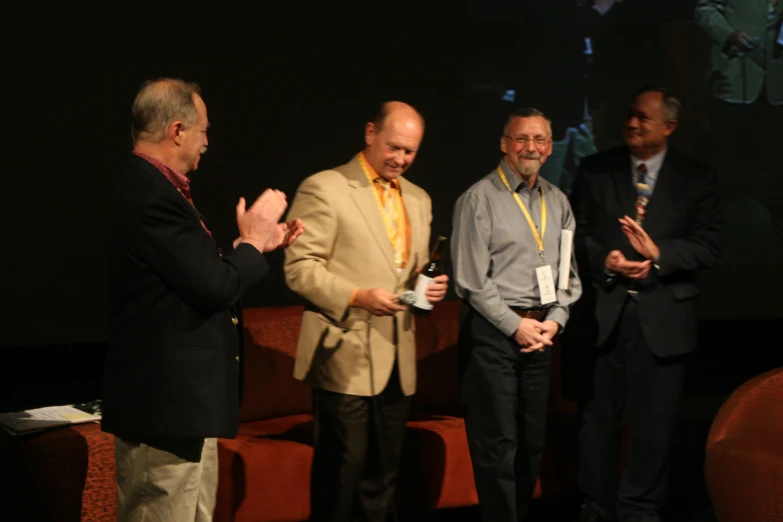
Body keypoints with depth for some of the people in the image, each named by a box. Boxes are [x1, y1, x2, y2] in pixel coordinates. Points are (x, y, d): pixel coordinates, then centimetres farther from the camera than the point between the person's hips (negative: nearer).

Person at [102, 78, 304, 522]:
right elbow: (215, 287, -23)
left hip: (179, 400, 11)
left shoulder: (149, 189, 11)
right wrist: (252, 241, -6)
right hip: (164, 403, -11)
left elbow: (197, 274, 15)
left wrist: (257, 244, 15)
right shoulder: (153, 199, -22)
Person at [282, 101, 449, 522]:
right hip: (346, 355, -7)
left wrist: (429, 286, 0)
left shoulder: (418, 200, 16)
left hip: (397, 359, 7)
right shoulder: (324, 188, -6)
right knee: (342, 471, -2)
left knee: (383, 472, 13)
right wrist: (356, 296, -24)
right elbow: (300, 267, -11)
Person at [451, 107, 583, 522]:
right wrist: (516, 325, -12)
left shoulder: (558, 202, 12)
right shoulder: (479, 199, -7)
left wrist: (555, 320, -2)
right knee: (497, 441, -3)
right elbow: (472, 279, -11)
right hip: (492, 331, -6)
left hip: (541, 332, 6)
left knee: (532, 439, 12)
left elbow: (568, 271, 13)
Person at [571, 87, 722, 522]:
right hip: (604, 312, 1)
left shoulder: (697, 178, 4)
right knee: (598, 417, 6)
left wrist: (659, 255, -18)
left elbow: (709, 245, -3)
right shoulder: (596, 170, 7)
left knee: (652, 422, 5)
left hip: (662, 318, -1)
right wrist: (603, 259, -14)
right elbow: (578, 232, 5)